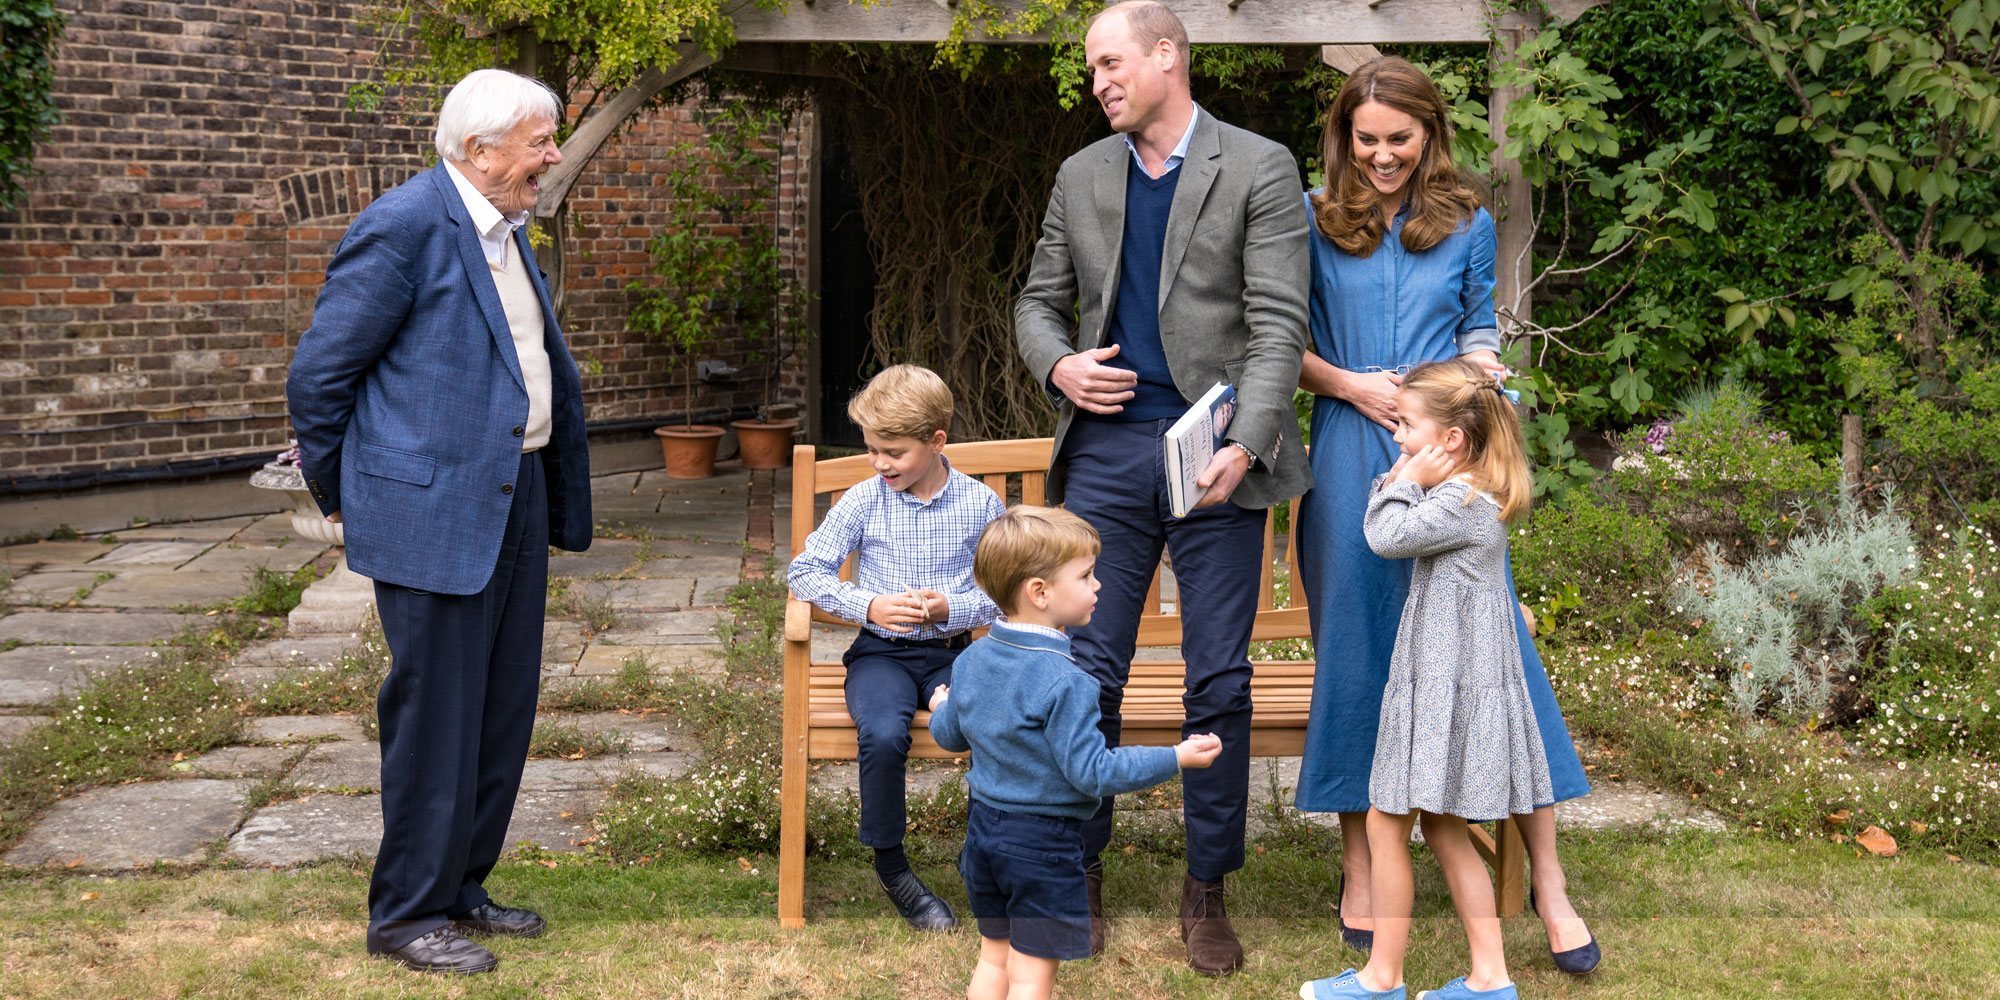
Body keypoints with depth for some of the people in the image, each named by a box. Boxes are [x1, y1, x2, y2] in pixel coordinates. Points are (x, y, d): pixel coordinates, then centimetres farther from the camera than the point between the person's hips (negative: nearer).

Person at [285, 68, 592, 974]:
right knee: (435, 715, -1)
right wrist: (340, 492, -1)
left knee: (503, 710, 14)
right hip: (434, 510, -9)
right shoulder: (404, 226, -15)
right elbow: (318, 372, -12)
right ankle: (406, 915, 12)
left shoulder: (505, 231, 13)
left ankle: (460, 888, 28)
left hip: (514, 500, 9)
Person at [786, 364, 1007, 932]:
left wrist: (952, 608, -14)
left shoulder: (979, 504, 1)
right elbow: (805, 571, 3)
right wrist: (867, 605, -12)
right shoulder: (864, 502, 0)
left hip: (952, 651, 1)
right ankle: (890, 864, -7)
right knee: (883, 735, -32)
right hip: (882, 652, 0)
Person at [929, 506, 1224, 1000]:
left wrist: (941, 709, 37)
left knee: (993, 956, 20)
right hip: (1043, 844, -7)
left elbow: (948, 735, 14)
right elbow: (1092, 772, -23)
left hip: (983, 828, 8)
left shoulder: (974, 658, 1)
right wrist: (1176, 757, -18)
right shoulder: (1064, 681, -24)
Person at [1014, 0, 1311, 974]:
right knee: (1089, 670, 3)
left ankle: (1206, 889, 15)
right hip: (1106, 447, 3)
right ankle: (1081, 874, 18)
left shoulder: (1258, 168, -1)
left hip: (1214, 452, -3)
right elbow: (1039, 301, 19)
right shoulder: (1081, 176, 13)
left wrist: (1243, 445, -21)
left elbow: (1278, 322, -8)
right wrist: (1058, 364, -5)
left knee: (1219, 680, 2)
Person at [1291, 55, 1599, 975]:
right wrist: (1353, 385, -10)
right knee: (1355, 651, 5)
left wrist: (1482, 368, -4)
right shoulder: (1313, 220, 4)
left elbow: (1478, 329, 17)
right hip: (1351, 458, 0)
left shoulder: (1467, 225, 8)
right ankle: (1359, 868, 18)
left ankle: (1547, 881, 4)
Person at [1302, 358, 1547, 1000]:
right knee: (1442, 829, 15)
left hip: (1448, 689, -10)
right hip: (1437, 683, 10)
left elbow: (1386, 535, -22)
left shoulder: (1465, 501, -18)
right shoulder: (1465, 497, 13)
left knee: (1386, 823, -1)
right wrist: (1399, 480, 4)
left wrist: (1406, 481, -9)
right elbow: (1384, 525, 19)